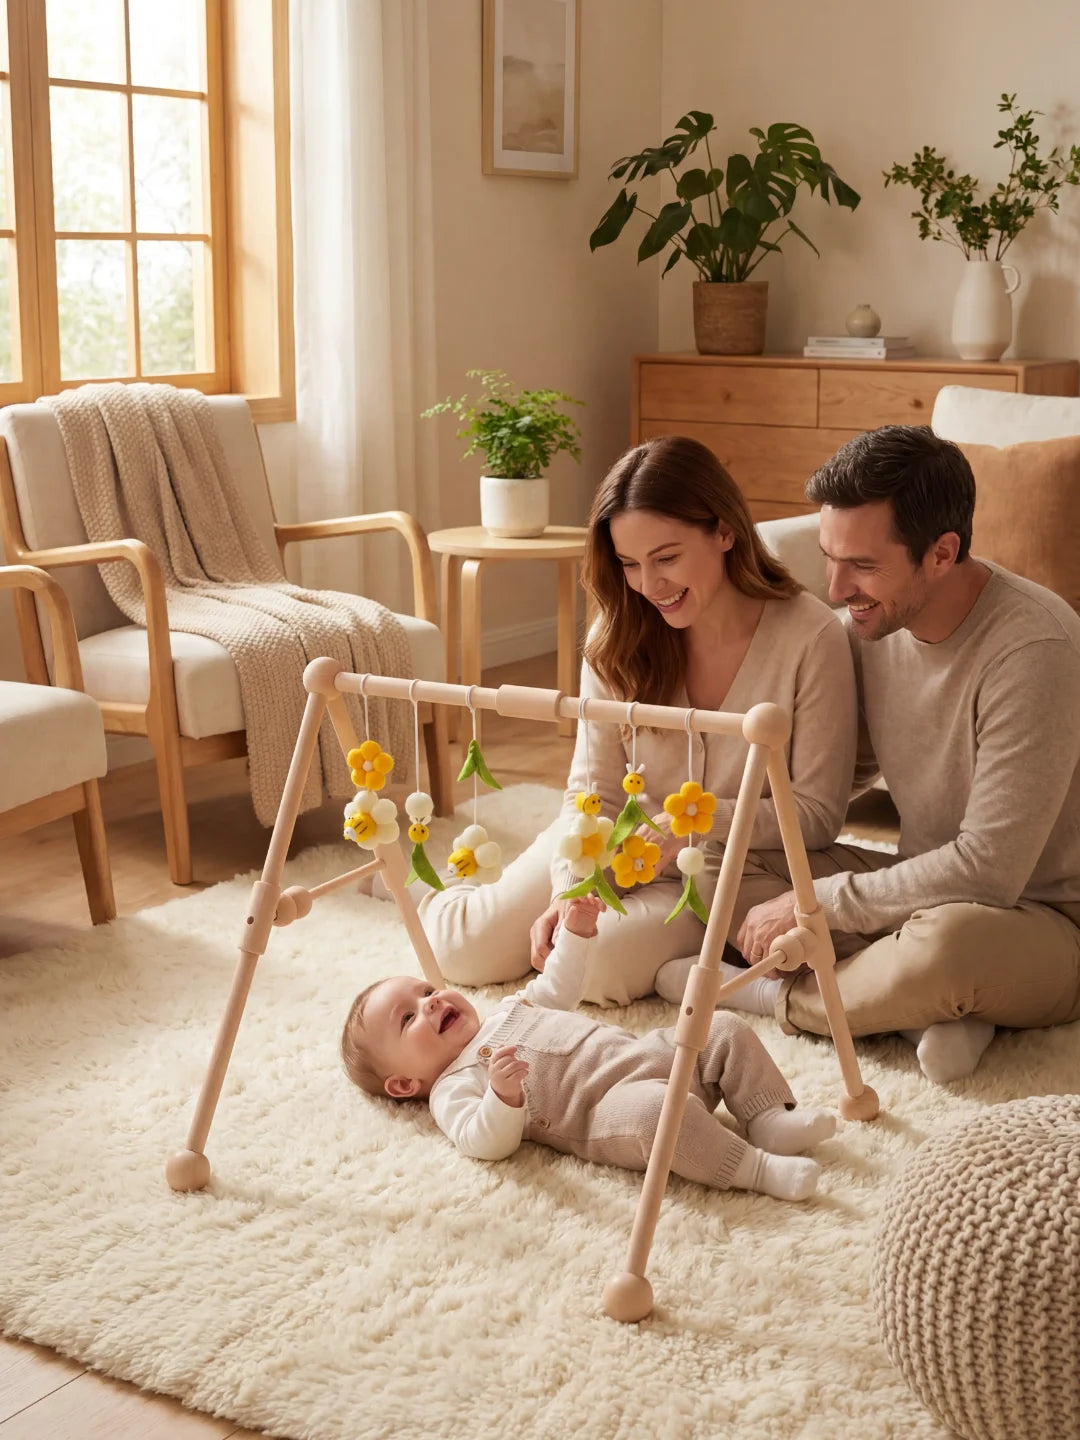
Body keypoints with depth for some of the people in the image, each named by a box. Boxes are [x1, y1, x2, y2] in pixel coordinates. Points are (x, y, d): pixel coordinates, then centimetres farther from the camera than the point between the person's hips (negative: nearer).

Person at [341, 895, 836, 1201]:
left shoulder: (506, 1011, 27)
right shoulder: (454, 1087, 2)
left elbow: (556, 990, 44)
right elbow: (486, 1142, -16)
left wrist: (575, 934, 34)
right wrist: (502, 1096, -36)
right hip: (608, 1112, -9)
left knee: (726, 1030, -1)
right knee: (656, 1109, -40)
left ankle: (770, 1119, -6)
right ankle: (755, 1168, -31)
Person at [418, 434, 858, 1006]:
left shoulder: (810, 637, -19)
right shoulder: (619, 635, -6)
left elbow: (818, 812, -14)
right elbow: (593, 788, -5)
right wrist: (572, 890, -20)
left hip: (726, 873, -3)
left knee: (593, 964, -29)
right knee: (465, 950, -9)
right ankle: (447, 896, 26)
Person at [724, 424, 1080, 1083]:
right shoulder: (873, 623, -3)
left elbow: (987, 871, -27)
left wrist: (812, 904, -20)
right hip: (928, 890, 8)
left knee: (948, 939, -42)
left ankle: (776, 998, -13)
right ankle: (930, 1010, -18)